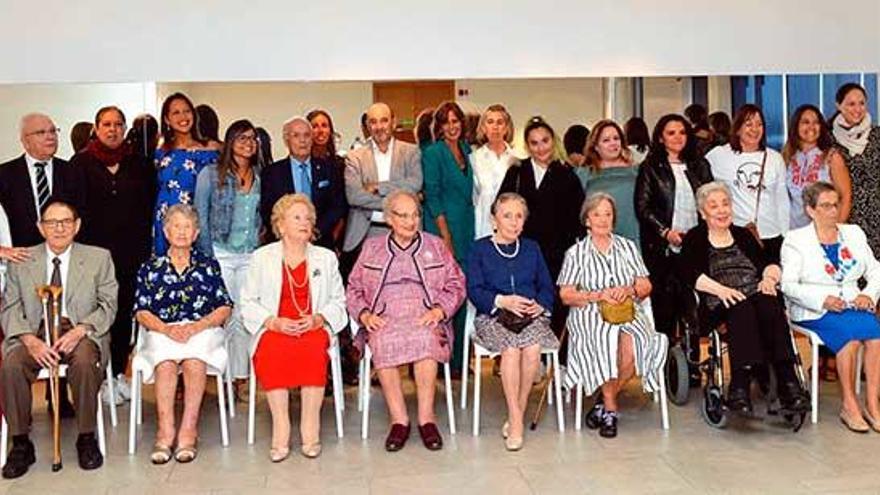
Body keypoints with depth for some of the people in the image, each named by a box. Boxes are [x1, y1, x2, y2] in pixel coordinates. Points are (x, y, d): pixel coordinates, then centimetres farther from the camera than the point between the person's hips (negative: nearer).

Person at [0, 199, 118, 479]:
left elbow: (107, 305, 3)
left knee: (84, 361, -34)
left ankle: (86, 439, -17)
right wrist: (30, 341, -13)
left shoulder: (98, 258, 8)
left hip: (81, 332, -2)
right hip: (34, 332, 2)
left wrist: (79, 331, -16)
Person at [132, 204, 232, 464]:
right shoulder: (150, 268, 18)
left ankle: (188, 431, -33)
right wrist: (167, 328, -12)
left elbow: (225, 307, 8)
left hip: (202, 331, -1)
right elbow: (141, 311, 8)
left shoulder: (209, 265, 16)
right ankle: (165, 431, -34)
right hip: (162, 332, 1)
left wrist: (197, 326, -10)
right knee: (166, 362, -34)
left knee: (194, 361, -35)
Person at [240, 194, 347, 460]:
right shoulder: (262, 257, 14)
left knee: (313, 348, -35)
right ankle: (280, 426, -29)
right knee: (271, 351, -35)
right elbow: (248, 303, 9)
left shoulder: (326, 258, 18)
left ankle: (310, 426, -29)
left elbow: (338, 301, 14)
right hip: (275, 329, 0)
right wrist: (274, 322, -9)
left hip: (314, 329, 0)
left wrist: (319, 318, -7)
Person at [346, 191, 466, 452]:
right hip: (383, 321, 1)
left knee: (425, 339, -36)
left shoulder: (436, 245, 20)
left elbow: (456, 285, 13)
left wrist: (438, 311, -5)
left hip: (425, 320, 0)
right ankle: (399, 420, -26)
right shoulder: (371, 247, 21)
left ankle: (426, 418, -29)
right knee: (382, 342, -35)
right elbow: (353, 290, 17)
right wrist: (365, 315, -3)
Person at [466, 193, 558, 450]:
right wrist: (502, 301, -17)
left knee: (533, 348, -31)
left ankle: (516, 416, -16)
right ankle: (516, 418, -24)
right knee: (511, 348, -33)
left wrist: (540, 305, -7)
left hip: (531, 316, 2)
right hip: (492, 317, -2)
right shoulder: (480, 248, 8)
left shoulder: (532, 248, 19)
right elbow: (474, 290, -2)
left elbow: (547, 287, 15)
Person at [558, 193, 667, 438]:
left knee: (631, 344, -32)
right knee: (608, 343, -34)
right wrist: (598, 295, -12)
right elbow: (566, 296, 3)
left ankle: (604, 402, -12)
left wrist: (629, 290, -10)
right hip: (590, 315, -2)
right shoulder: (576, 252, 11)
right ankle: (610, 408, -14)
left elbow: (646, 286, 13)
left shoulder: (627, 247, 19)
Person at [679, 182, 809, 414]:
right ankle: (739, 384, -43)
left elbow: (769, 263, 18)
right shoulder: (695, 238, 15)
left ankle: (787, 382, -39)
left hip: (756, 296, 3)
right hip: (718, 307, -3)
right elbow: (689, 273, -2)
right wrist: (719, 289, -17)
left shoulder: (743, 235, 27)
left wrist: (769, 277, -6)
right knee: (742, 309, -36)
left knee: (769, 305, -32)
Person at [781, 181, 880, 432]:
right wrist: (822, 299, -20)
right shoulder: (796, 240, 2)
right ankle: (848, 405, -19)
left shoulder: (854, 233, 17)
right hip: (814, 312, -4)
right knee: (851, 333, -31)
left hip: (852, 307, 4)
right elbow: (788, 284, -7)